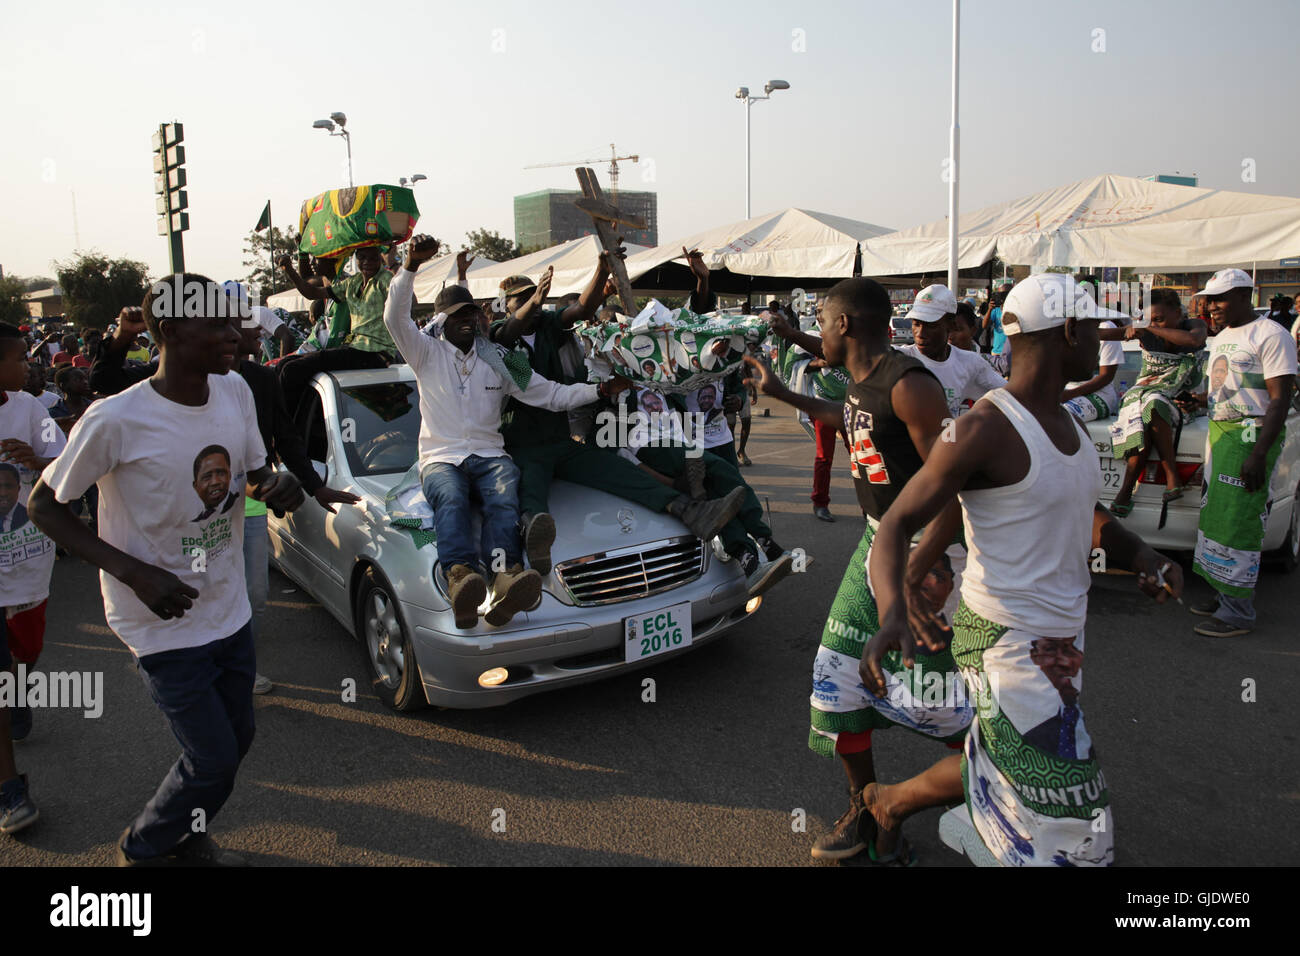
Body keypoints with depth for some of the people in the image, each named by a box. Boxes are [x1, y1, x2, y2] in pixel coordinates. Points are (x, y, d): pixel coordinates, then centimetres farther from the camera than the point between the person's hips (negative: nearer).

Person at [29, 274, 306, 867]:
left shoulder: (235, 392, -4)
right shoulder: (115, 421, -22)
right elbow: (44, 506, -12)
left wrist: (277, 485, -16)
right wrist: (136, 572, -24)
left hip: (230, 612, 6)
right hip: (167, 628, -6)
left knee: (235, 739, 19)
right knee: (214, 762, 2)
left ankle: (185, 838, 46)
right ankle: (144, 850, 32)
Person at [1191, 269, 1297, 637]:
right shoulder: (1221, 338, 18)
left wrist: (1259, 453, -23)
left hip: (1252, 435, -9)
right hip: (1218, 431, 9)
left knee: (1238, 523, -9)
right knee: (1215, 518, 10)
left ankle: (1238, 613, -3)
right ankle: (1224, 596, 21)